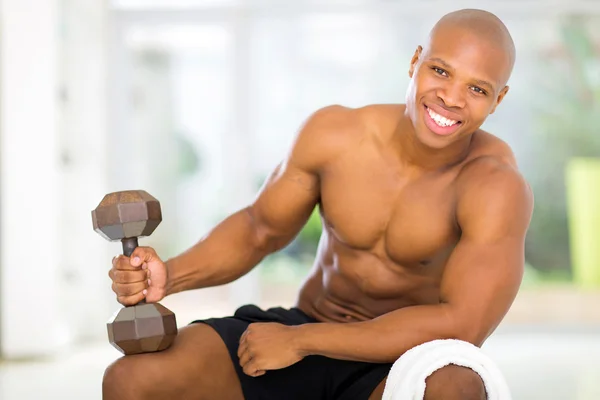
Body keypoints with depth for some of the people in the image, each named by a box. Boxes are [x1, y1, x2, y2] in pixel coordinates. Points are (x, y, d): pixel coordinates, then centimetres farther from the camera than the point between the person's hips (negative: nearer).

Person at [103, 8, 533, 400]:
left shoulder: (497, 185, -19)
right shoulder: (333, 132, -7)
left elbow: (461, 327, -26)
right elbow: (260, 229, 8)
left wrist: (300, 339, -23)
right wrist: (169, 275, -12)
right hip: (301, 334, 4)